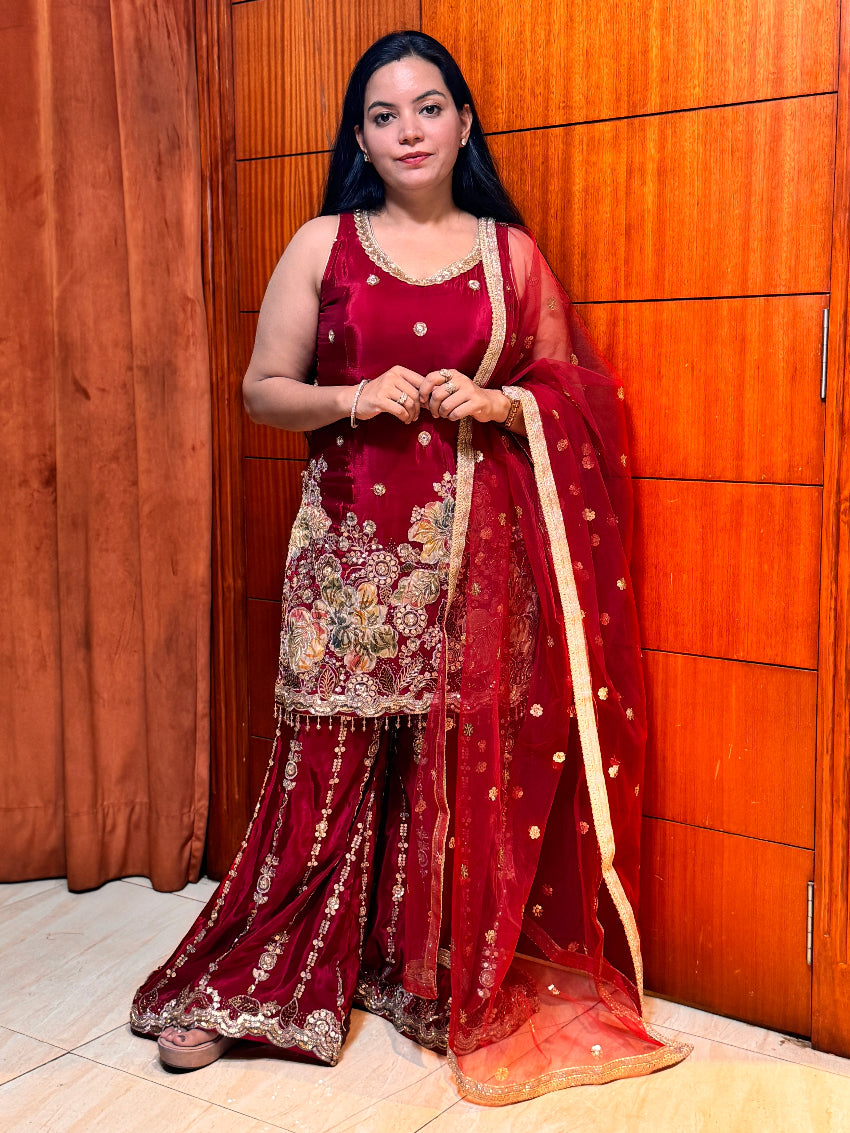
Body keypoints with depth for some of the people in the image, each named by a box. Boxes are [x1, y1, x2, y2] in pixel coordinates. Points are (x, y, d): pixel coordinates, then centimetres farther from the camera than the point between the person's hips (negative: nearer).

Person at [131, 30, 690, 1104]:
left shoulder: (512, 252, 8)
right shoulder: (322, 245, 5)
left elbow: (572, 393, 12)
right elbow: (262, 390, 4)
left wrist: (496, 403, -8)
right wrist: (352, 400, -14)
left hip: (475, 549, 1)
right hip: (353, 542, -1)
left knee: (465, 768, 5)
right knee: (327, 765, 2)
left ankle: (446, 983, 24)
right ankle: (240, 990, 19)